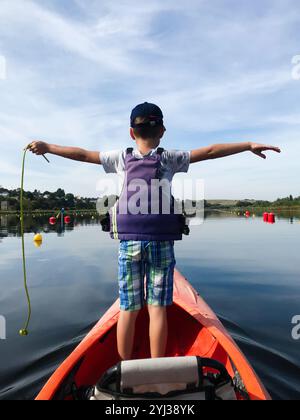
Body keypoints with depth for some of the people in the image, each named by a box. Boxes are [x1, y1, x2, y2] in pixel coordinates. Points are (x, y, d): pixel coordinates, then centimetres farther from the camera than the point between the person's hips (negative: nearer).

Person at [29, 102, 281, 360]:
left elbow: (82, 154, 13)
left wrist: (47, 147, 26)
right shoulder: (170, 158, 3)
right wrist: (248, 145, 13)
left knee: (128, 309, 9)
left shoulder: (122, 158, 7)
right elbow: (209, 152, 4)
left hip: (129, 241, 2)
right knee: (157, 309, 6)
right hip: (161, 242, -1)